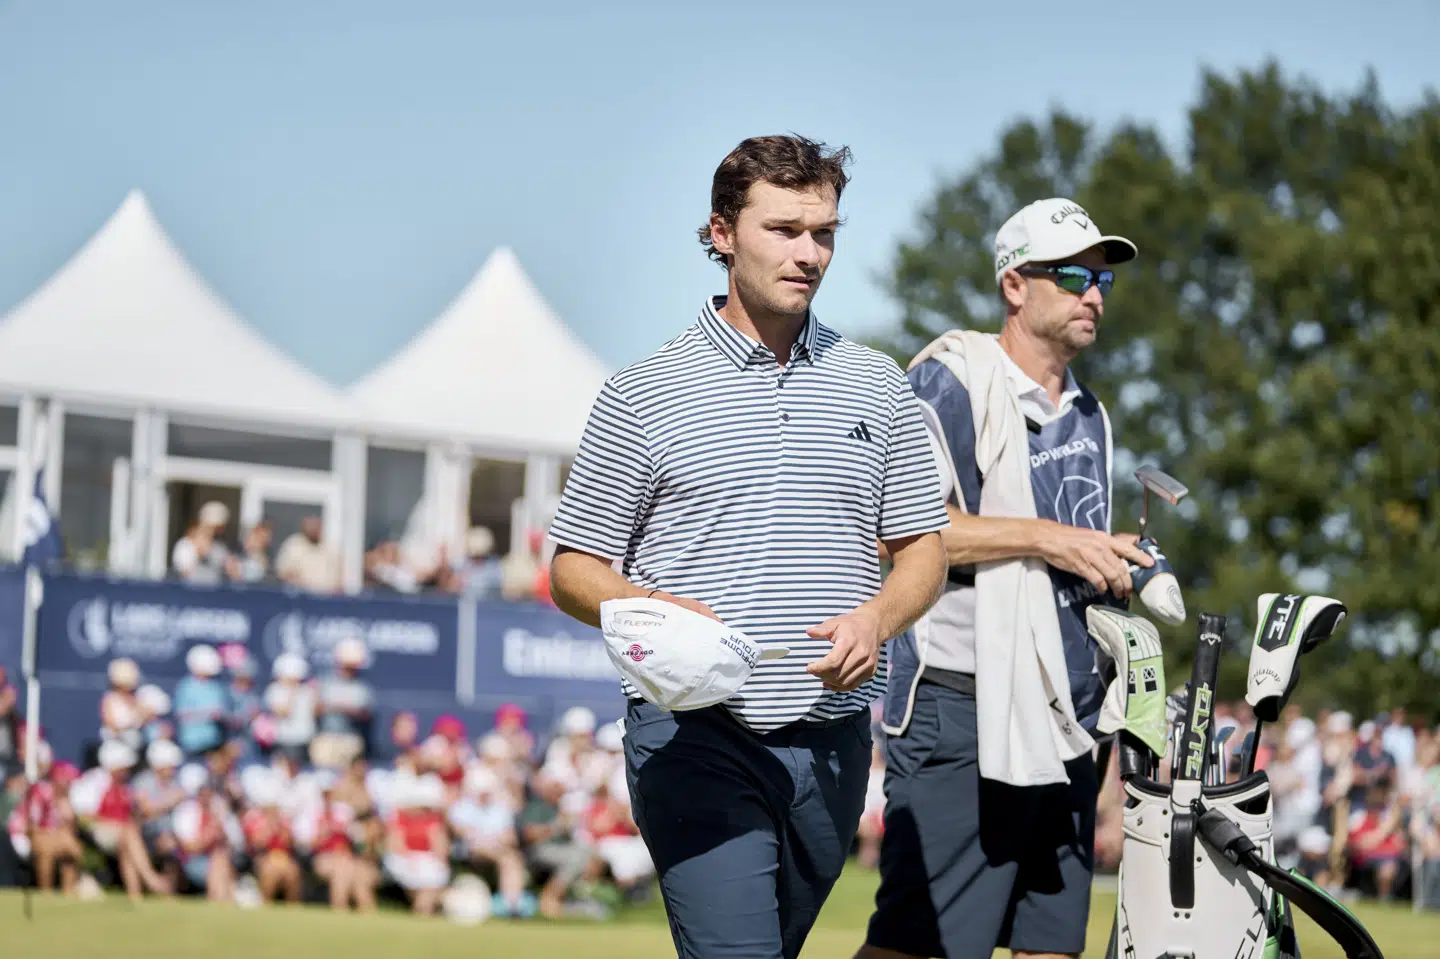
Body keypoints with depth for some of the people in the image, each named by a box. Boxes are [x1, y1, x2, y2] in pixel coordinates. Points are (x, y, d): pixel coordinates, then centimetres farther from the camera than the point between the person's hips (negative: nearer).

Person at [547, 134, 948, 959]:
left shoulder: (877, 387, 13)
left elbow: (922, 546, 15)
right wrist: (660, 612, -17)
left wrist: (876, 619, -7)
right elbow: (573, 570, 4)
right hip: (696, 736, -4)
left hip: (835, 740, 4)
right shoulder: (643, 395, 3)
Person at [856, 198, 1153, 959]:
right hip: (962, 705, -8)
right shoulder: (950, 382, -5)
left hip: (1062, 723, 8)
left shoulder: (1088, 415, 22)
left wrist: (1116, 566, 12)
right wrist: (1048, 537, -18)